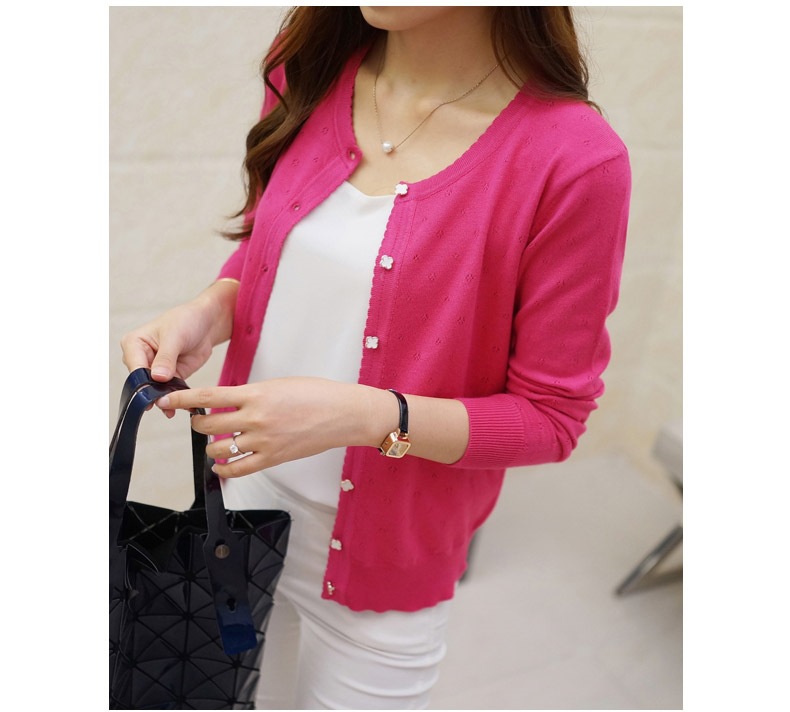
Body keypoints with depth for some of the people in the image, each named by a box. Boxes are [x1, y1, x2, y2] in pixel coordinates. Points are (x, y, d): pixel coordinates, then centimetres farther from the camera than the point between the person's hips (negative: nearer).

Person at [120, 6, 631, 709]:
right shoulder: (313, 68, -6)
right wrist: (209, 310, -12)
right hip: (245, 495, 5)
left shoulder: (575, 157, -22)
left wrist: (361, 415, -28)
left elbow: (551, 415, -14)